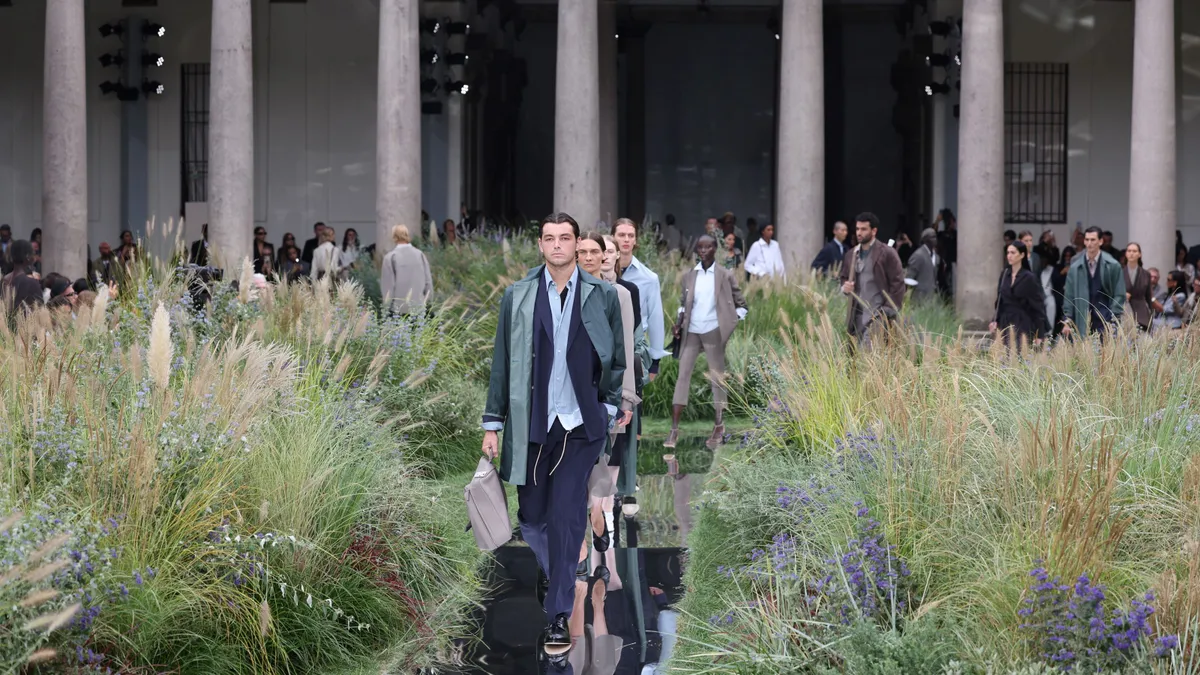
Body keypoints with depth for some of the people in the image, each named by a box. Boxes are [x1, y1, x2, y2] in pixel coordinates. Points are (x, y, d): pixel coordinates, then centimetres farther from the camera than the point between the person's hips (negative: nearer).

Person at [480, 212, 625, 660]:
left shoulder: (602, 296, 2)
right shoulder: (517, 296, 3)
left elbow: (617, 359, 9)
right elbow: (501, 363, 5)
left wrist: (610, 408, 1)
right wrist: (493, 423, 3)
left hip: (581, 424, -2)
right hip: (530, 424, 2)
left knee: (567, 516, -8)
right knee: (531, 514, 8)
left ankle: (559, 617, -5)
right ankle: (560, 575, 36)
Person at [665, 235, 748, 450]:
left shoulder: (724, 276, -3)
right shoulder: (689, 276, 5)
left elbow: (740, 303, 4)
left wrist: (734, 326, -7)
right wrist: (679, 322, 0)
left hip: (713, 332, -3)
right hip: (691, 332, 3)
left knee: (717, 378, 6)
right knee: (683, 375, -2)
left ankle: (718, 427, 17)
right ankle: (674, 429, -3)